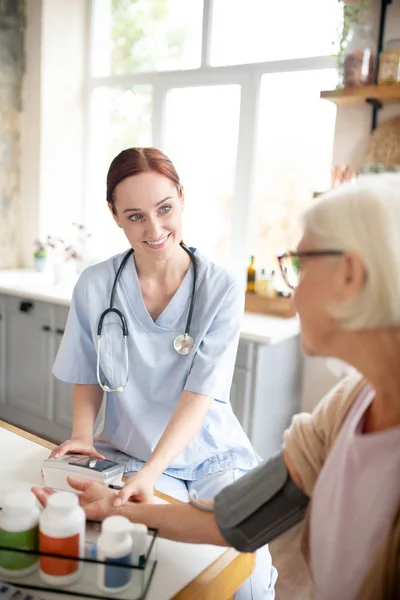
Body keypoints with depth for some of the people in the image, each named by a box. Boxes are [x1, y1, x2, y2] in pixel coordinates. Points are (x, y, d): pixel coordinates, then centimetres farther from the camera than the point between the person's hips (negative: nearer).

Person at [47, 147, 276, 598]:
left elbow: (200, 393, -17)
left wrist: (149, 472, -28)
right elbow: (88, 375, 5)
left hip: (212, 455, 0)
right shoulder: (95, 286, -6)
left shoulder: (221, 289, -11)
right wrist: (82, 435, -13)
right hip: (127, 453, 1)